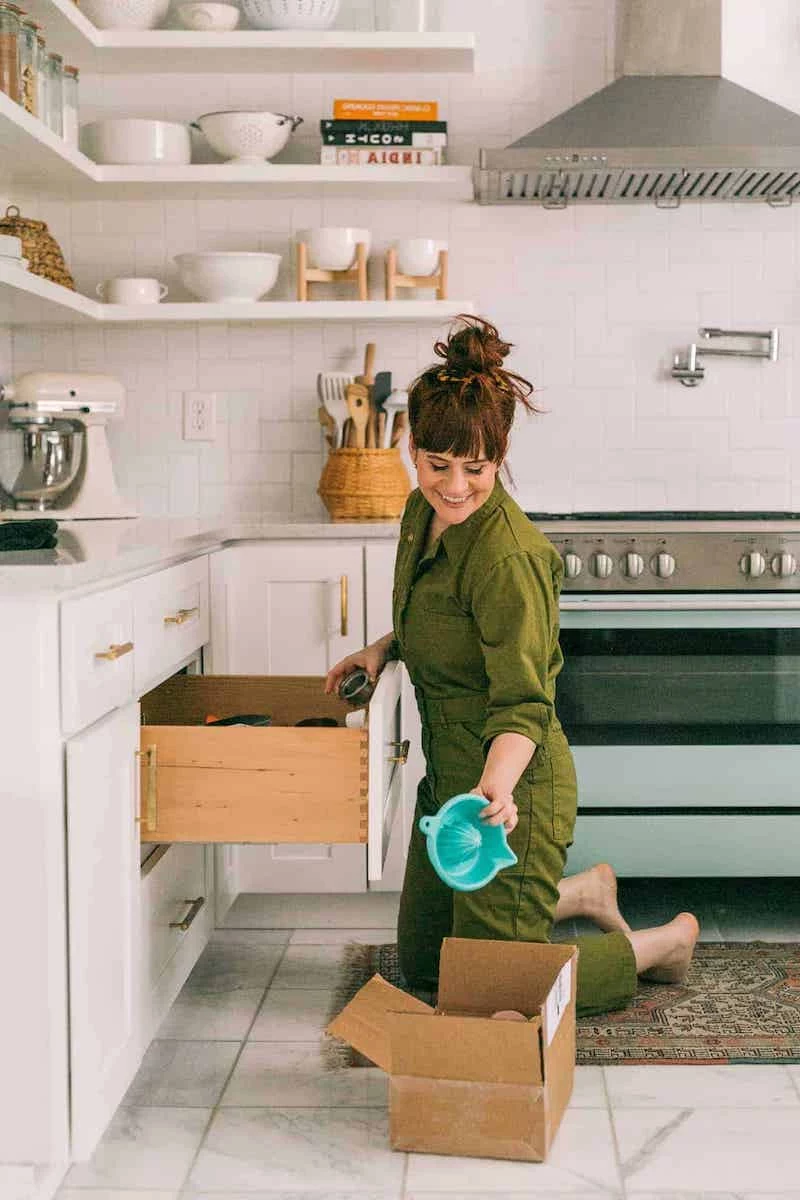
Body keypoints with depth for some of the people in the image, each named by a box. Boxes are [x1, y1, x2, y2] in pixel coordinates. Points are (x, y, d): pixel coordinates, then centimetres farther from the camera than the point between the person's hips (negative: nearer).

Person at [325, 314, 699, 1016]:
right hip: (448, 773, 9)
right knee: (423, 967, 22)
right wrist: (386, 648, 2)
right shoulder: (424, 513, 1)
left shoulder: (508, 555, -26)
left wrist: (498, 785, -45)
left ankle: (667, 940, 24)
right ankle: (582, 892, 37)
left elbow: (523, 700, -27)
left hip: (513, 783, -9)